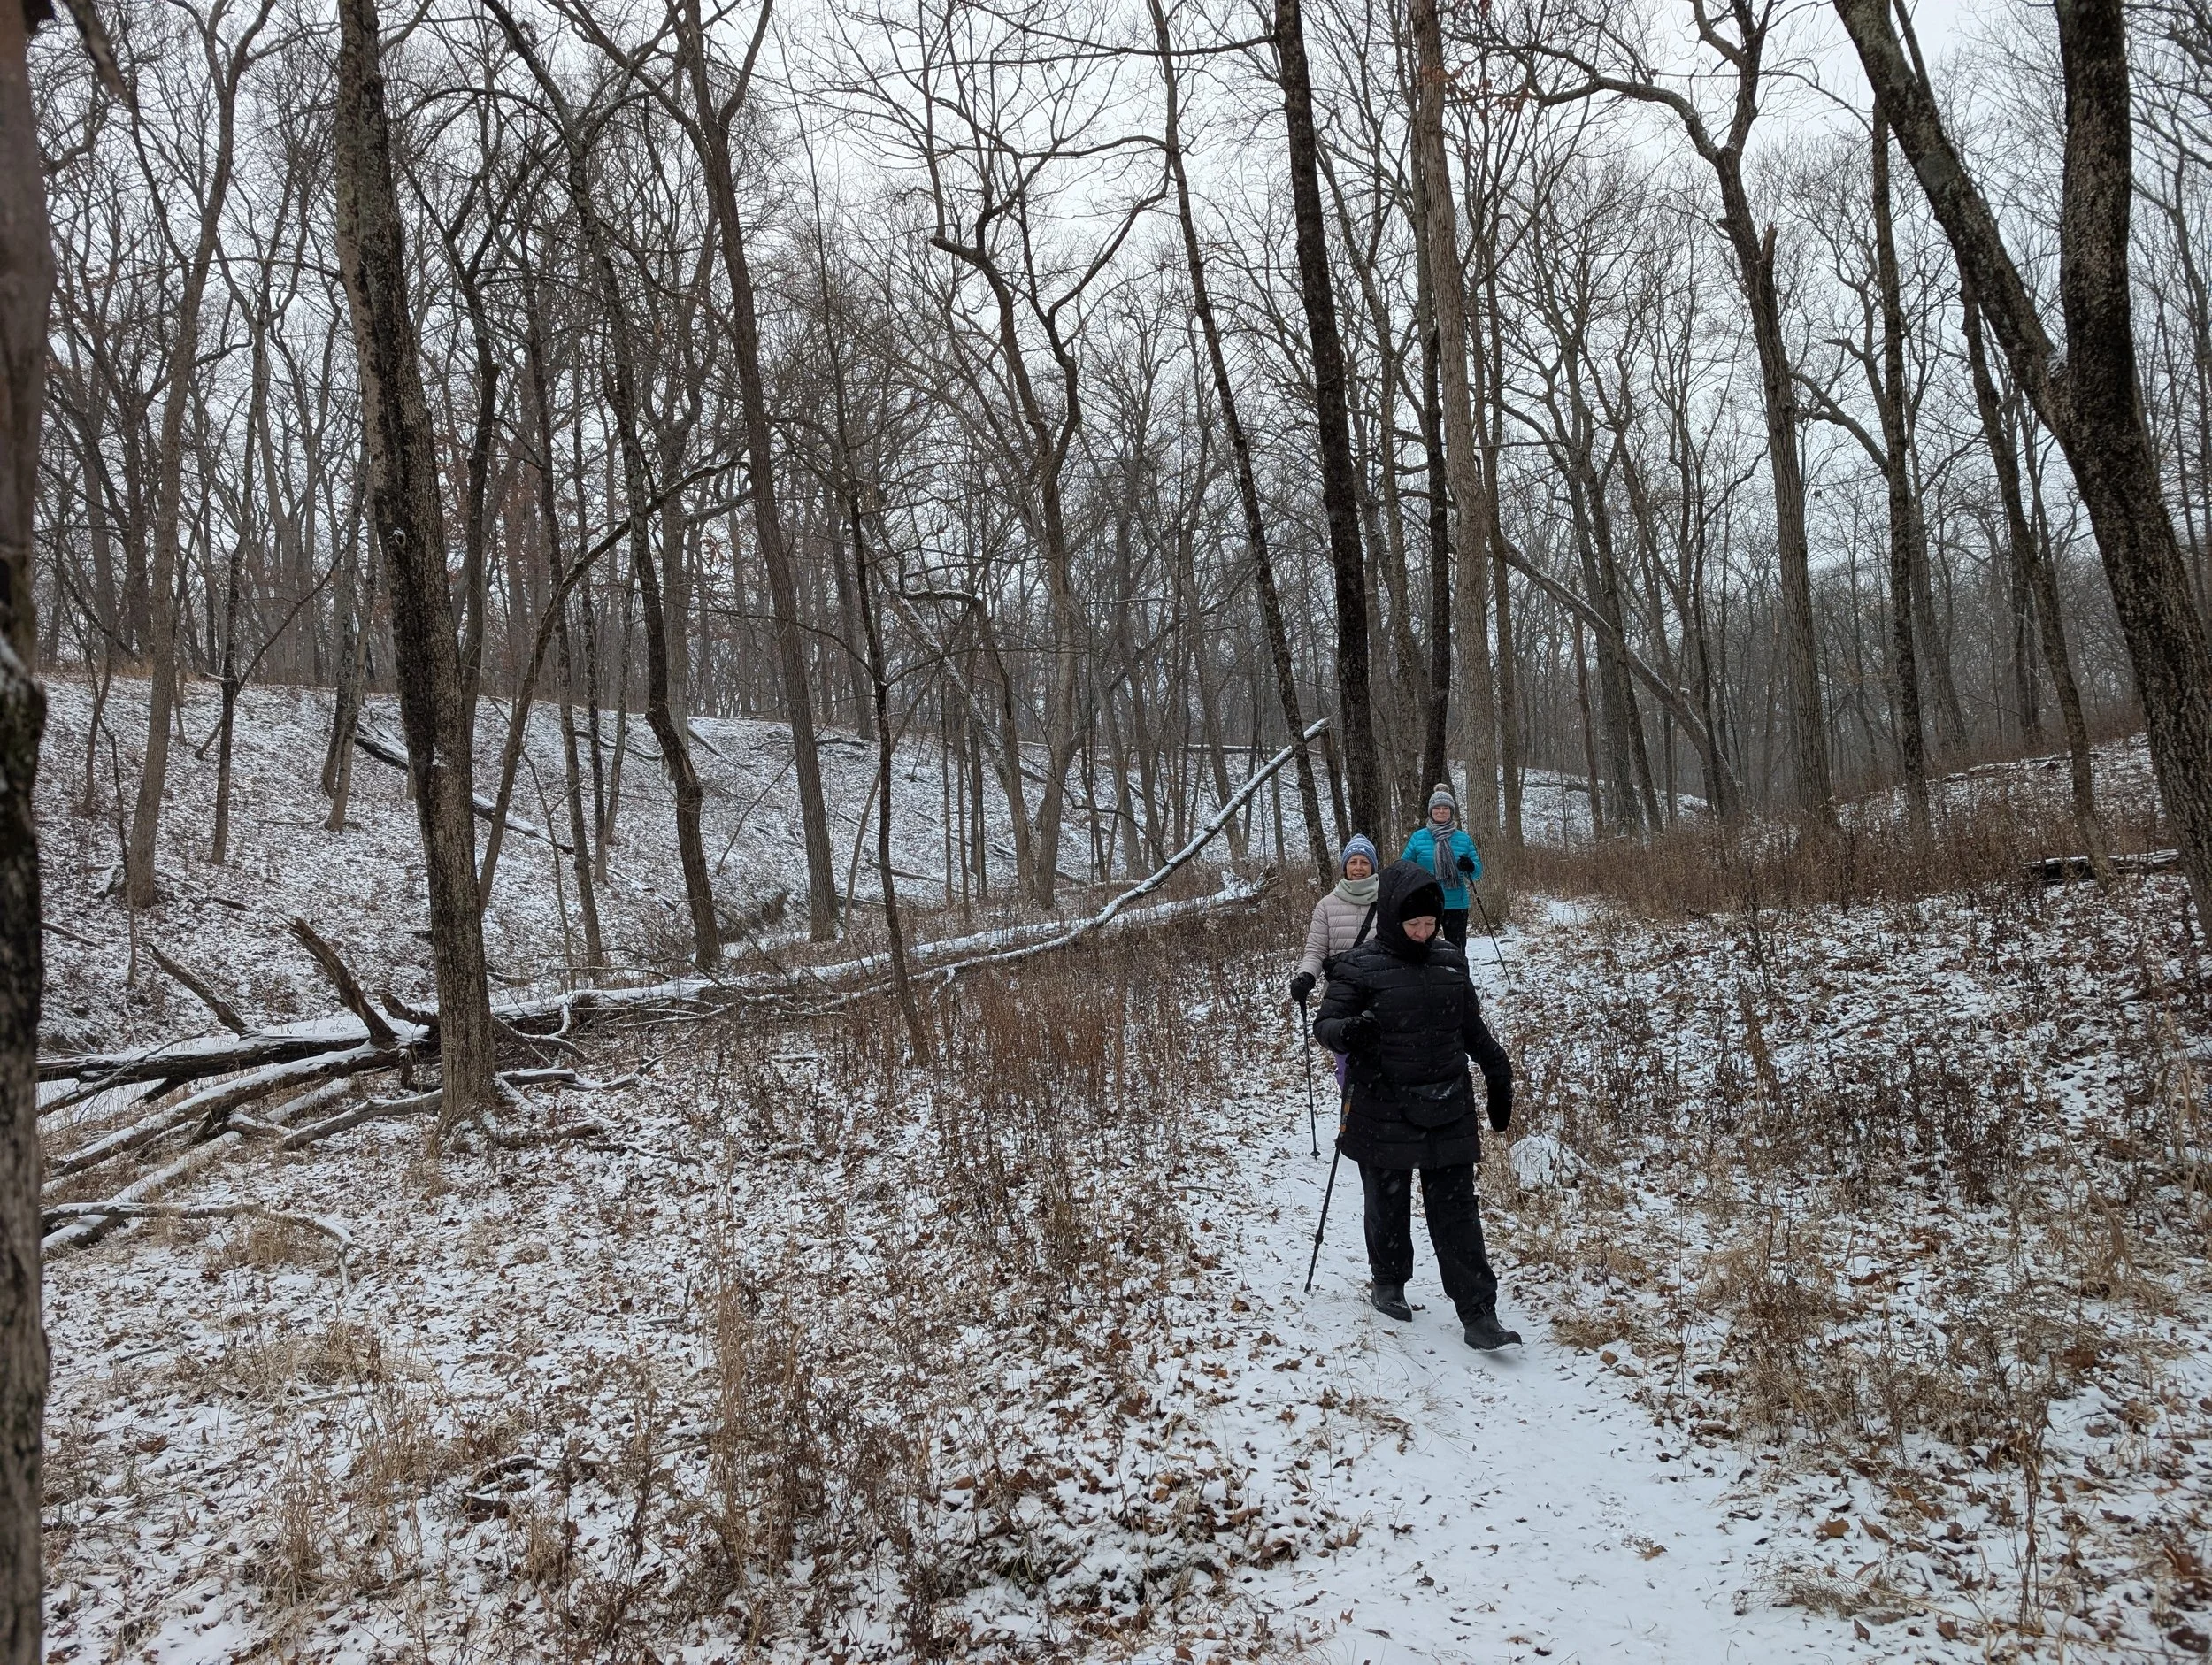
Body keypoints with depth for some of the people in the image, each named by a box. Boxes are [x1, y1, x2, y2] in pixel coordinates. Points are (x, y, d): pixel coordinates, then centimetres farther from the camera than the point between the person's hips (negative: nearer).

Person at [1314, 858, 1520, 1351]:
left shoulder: (1450, 961, 5)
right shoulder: (1360, 968, -9)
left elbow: (1473, 1028, 16)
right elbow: (1326, 1023, -9)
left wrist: (1498, 1075, 18)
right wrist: (1347, 1031, -31)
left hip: (1448, 1113, 3)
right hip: (1383, 1114, -3)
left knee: (1456, 1211, 3)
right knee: (1388, 1205, 13)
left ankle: (1479, 1315, 4)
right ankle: (1388, 1282, 36)